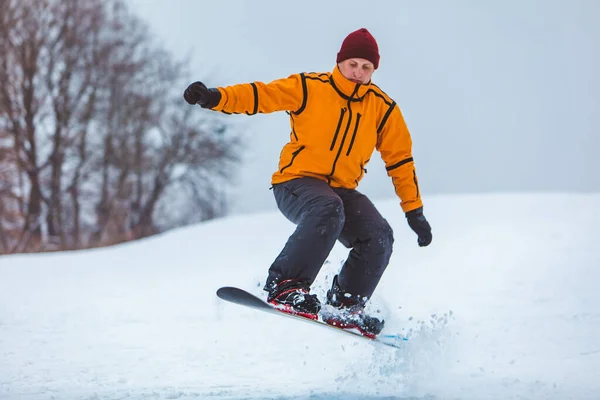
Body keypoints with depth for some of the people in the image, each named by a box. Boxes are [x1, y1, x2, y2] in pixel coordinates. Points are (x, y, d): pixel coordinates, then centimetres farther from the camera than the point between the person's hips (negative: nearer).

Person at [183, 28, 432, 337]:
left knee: (379, 235, -20)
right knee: (328, 211, -37)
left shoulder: (383, 109, 3)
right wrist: (214, 98, -29)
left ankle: (345, 307, -8)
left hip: (341, 190, 4)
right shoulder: (308, 88, -6)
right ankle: (285, 285, -33)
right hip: (296, 181, -4)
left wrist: (414, 212, 7)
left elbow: (400, 160, 10)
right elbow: (259, 95, -12)